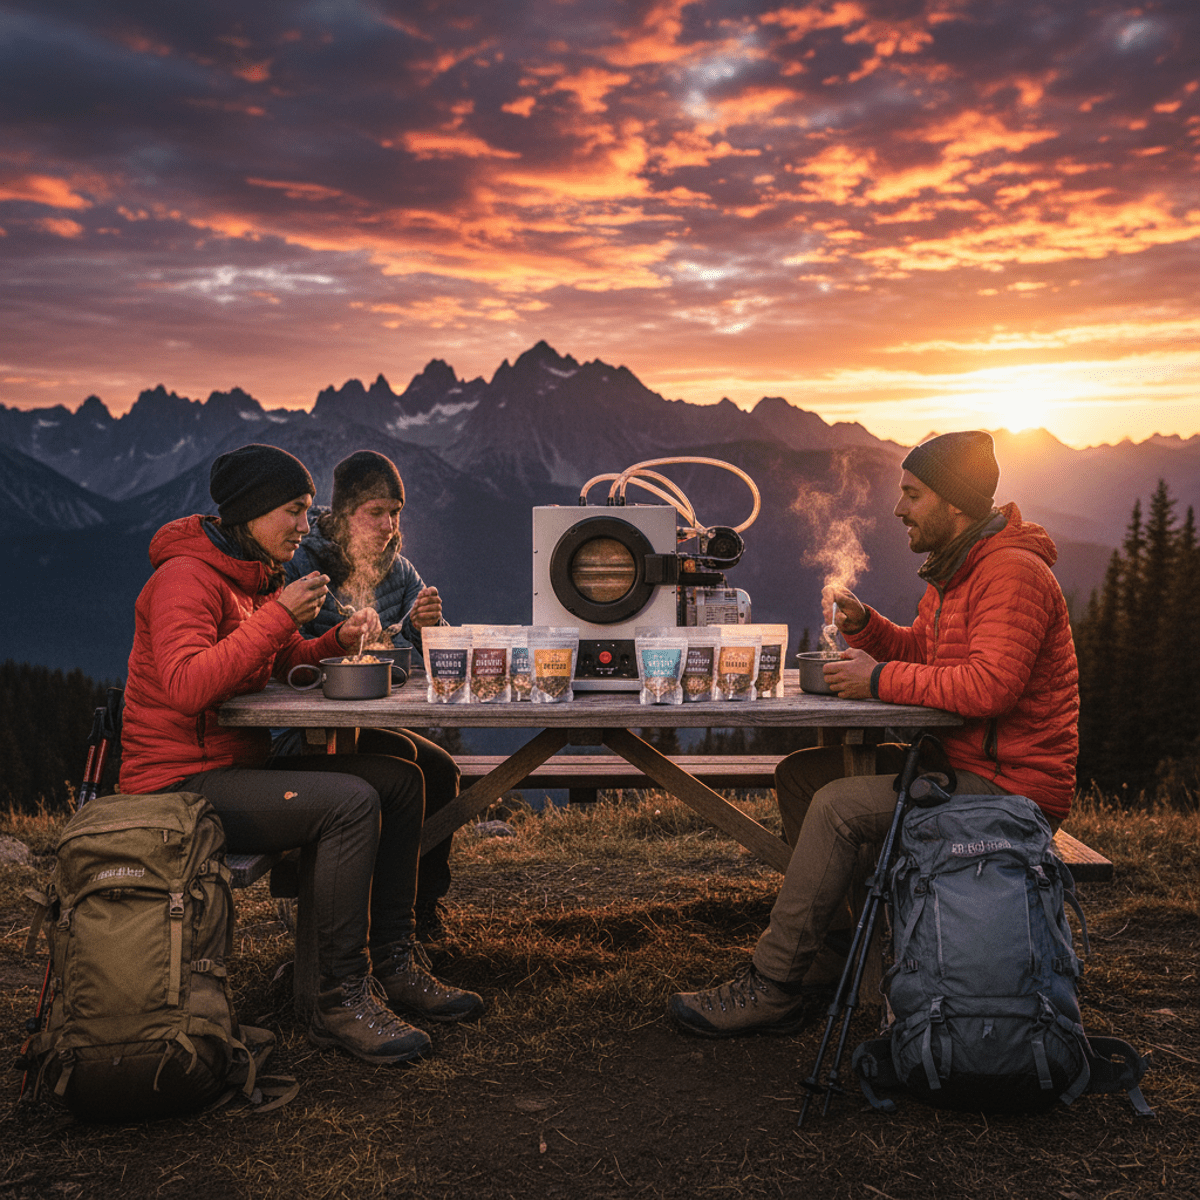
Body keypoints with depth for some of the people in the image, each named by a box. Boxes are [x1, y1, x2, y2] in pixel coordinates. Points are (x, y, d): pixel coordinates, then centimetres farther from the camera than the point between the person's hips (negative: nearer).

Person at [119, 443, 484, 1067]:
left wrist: (338, 640, 4)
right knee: (350, 802, -28)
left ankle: (393, 966, 4)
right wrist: (278, 614, -25)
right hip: (179, 786, -10)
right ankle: (341, 1001, -19)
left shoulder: (254, 576, 15)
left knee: (400, 779, -1)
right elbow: (187, 685, -29)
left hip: (240, 766, 10)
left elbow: (280, 662, 25)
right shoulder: (186, 577, -15)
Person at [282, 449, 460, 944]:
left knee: (441, 770, -18)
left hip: (372, 721, 6)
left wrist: (427, 625, -13)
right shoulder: (300, 566, -7)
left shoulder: (398, 571, 10)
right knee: (401, 758, -28)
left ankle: (424, 903, 1)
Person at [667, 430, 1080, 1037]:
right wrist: (861, 622, 5)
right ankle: (824, 958, 2)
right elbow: (920, 651, 24)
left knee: (840, 806, -24)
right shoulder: (956, 568, 15)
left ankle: (772, 988, -13)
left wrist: (880, 679, -20)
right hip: (956, 762, 10)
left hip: (1010, 788, -10)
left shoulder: (1012, 572, -17)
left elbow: (989, 684, -29)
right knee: (800, 774, 3)